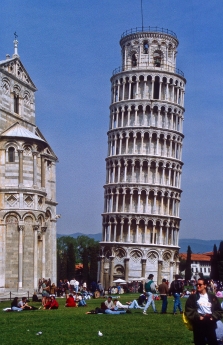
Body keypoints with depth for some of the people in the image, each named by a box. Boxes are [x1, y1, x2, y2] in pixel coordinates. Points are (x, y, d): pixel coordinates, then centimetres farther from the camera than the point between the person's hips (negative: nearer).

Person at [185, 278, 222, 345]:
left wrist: (212, 317, -8)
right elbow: (189, 310, -1)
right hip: (199, 323, -1)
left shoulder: (212, 297, 12)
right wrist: (198, 317, -13)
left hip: (210, 323, 1)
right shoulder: (193, 297, 6)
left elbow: (219, 311, 10)